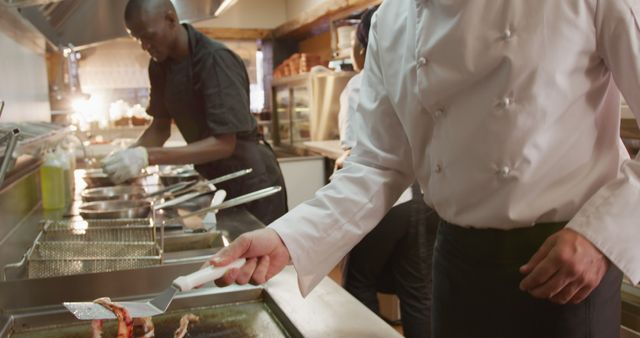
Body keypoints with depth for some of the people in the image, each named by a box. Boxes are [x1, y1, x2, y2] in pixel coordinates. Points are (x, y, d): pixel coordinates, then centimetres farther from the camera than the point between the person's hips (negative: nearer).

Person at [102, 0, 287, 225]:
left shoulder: (215, 59, -24)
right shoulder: (160, 65, 0)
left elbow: (224, 143, -28)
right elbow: (161, 127, 7)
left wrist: (148, 157, -33)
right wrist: (128, 156, -12)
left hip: (250, 179, -7)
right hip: (215, 180, 7)